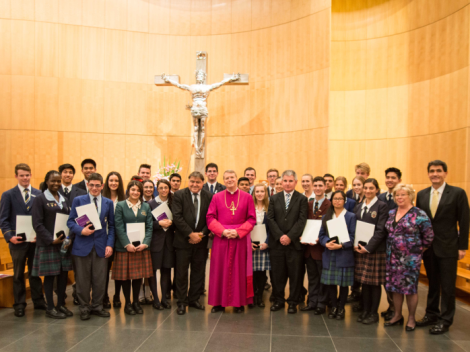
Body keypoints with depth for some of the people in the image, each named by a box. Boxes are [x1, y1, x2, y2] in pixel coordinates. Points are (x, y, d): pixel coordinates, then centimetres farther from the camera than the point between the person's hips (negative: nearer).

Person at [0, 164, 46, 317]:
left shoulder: (39, 194, 5)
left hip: (36, 240, 1)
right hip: (17, 240, -1)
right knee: (18, 274, 9)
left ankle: (38, 301, 22)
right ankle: (19, 305, 20)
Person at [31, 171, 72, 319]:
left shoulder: (63, 199, 12)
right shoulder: (40, 199, -5)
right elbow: (37, 224, -10)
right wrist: (51, 239, -16)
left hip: (65, 243, 5)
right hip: (48, 244, -5)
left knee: (64, 274, 9)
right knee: (50, 276, 4)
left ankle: (61, 304, 23)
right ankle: (50, 308, 16)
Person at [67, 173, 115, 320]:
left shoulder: (108, 203, 7)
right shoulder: (78, 200, 3)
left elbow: (111, 226, 8)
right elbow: (70, 221, 1)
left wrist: (110, 244, -3)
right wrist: (81, 230, -18)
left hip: (101, 246, 1)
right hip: (82, 245, -1)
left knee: (100, 279, 6)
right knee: (83, 280, 6)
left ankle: (97, 306, 22)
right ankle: (84, 307, 22)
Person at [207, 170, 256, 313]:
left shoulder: (247, 197, 4)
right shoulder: (216, 197, 5)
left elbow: (251, 219, 0)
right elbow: (210, 218, 1)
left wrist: (238, 231, -12)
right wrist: (223, 231, -13)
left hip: (240, 239, 0)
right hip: (221, 238, 1)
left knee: (239, 270, 5)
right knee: (220, 270, 4)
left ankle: (239, 302, 16)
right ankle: (219, 302, 16)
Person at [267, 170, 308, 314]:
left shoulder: (302, 199, 3)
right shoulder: (274, 198, 9)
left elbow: (301, 220, -5)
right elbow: (270, 219, 2)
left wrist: (289, 236, -14)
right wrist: (280, 236, -9)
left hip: (294, 243, -2)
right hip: (277, 242, 2)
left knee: (295, 274, 4)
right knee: (278, 274, 7)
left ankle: (293, 302, 18)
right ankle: (279, 300, 22)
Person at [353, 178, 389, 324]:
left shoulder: (382, 206, -6)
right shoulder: (358, 207, 12)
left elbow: (381, 230, -12)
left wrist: (368, 247, -17)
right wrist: (355, 244, -4)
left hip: (375, 249, -5)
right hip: (360, 249, 5)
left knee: (375, 282, 4)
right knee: (364, 281, 12)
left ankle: (374, 313, 16)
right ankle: (365, 310, 23)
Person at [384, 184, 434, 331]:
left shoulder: (419, 214, -9)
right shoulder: (391, 213, 8)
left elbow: (428, 236, -6)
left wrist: (419, 249, 0)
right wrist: (390, 250, 9)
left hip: (410, 258, -5)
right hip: (393, 257, 6)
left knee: (410, 287, 4)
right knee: (394, 286, 12)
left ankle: (411, 318, 21)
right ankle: (397, 315, 28)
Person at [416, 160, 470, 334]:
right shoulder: (421, 194, 6)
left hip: (448, 248, -4)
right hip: (428, 247, 4)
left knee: (447, 286, 5)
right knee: (432, 283, 15)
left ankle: (445, 320, 17)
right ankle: (432, 314, 29)